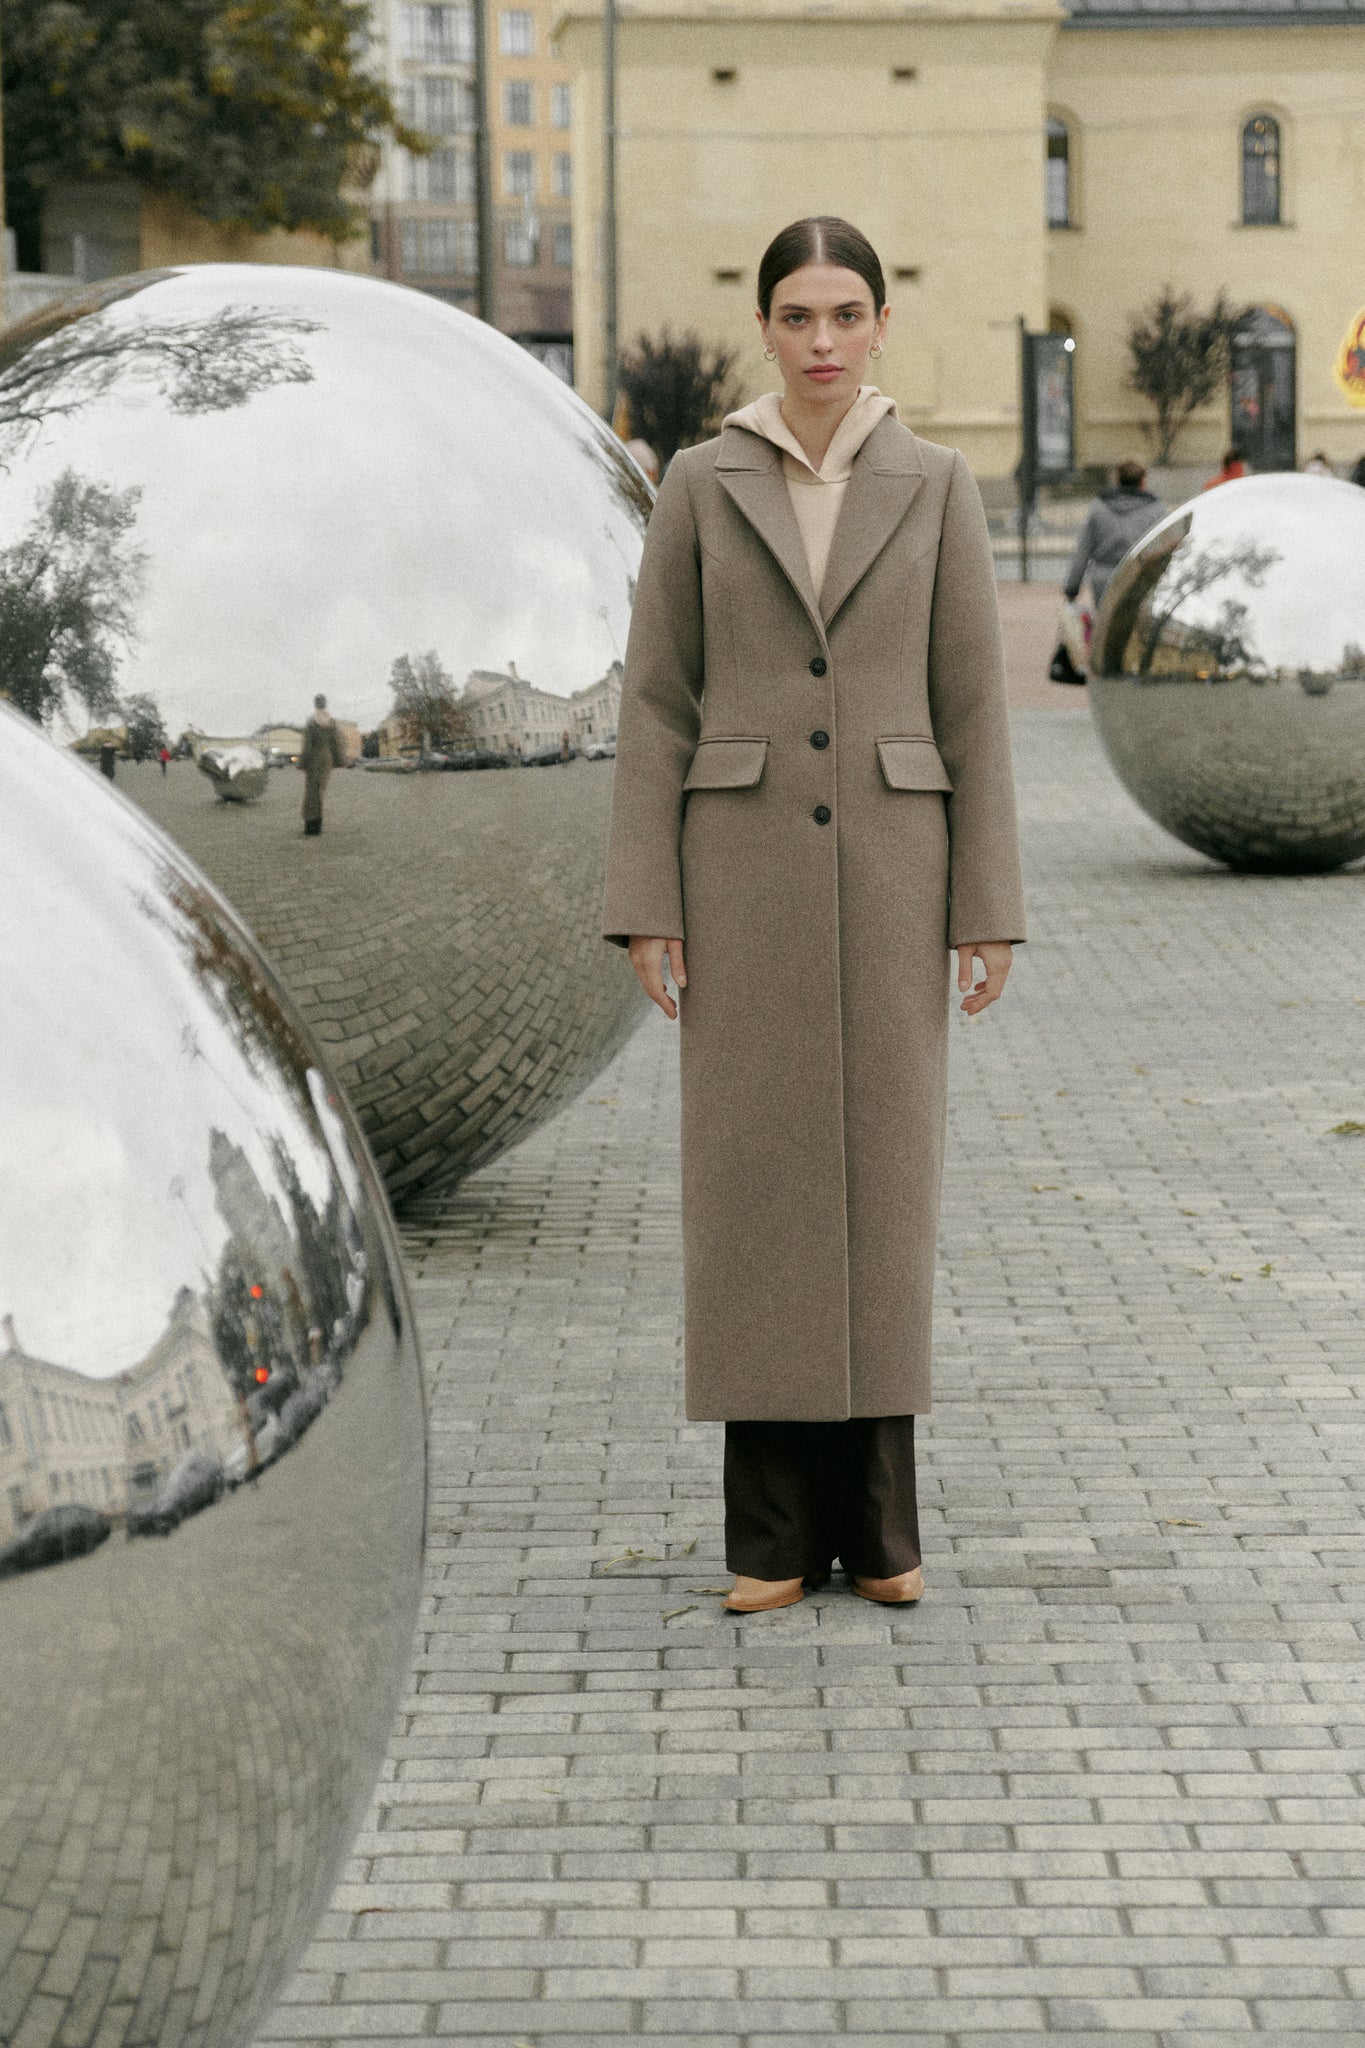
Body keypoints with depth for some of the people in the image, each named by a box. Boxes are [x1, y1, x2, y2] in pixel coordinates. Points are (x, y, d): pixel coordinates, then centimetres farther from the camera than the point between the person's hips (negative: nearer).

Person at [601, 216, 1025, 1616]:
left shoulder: (935, 487, 4)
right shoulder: (699, 485, 3)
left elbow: (970, 704, 3)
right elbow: (657, 700, 2)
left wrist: (988, 908, -1)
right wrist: (643, 904, -4)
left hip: (888, 866, 0)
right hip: (744, 860, 0)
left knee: (882, 1171, 3)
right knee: (755, 1177, 0)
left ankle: (875, 1518, 13)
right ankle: (774, 1527, 9)